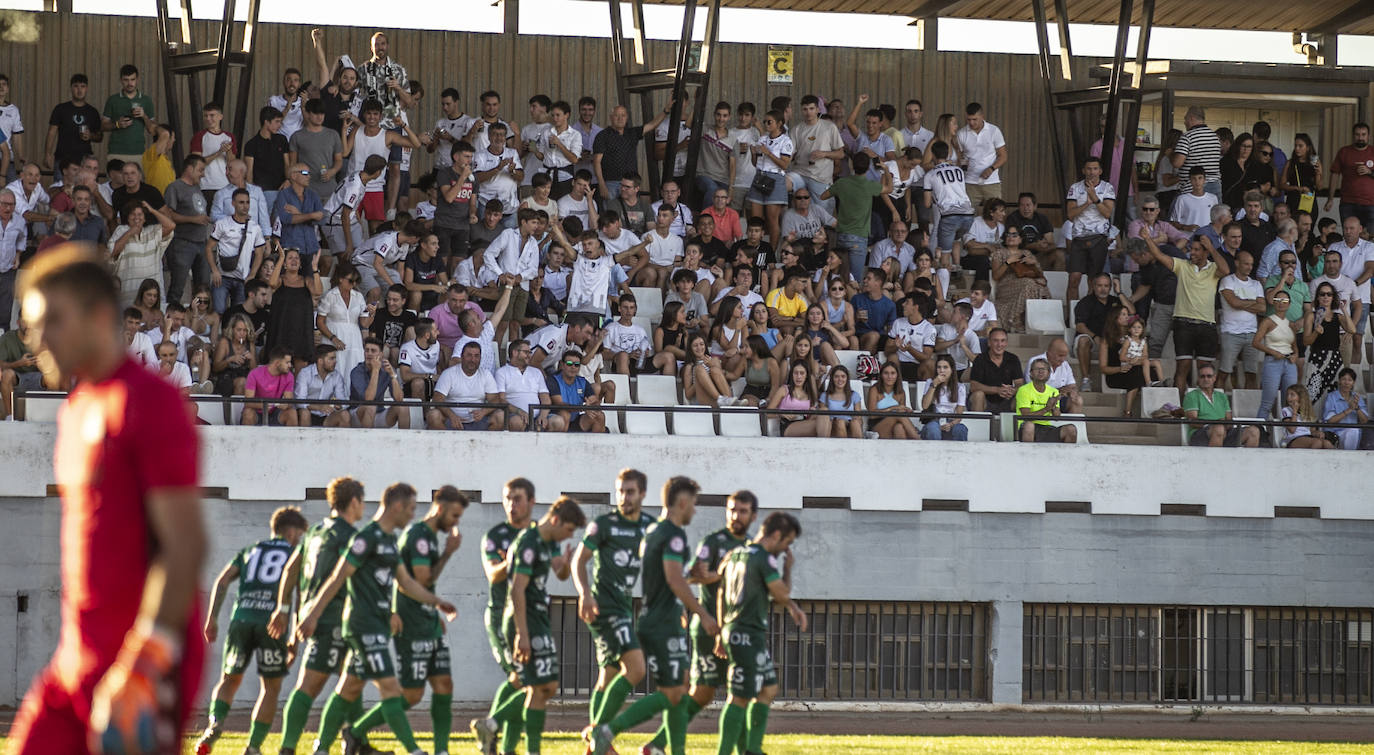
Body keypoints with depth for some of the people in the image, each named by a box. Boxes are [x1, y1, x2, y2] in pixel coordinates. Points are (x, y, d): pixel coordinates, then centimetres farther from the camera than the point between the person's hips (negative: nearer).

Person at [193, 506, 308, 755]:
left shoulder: (249, 551, 23)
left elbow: (223, 580, 9)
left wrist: (212, 617, 7)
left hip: (241, 620, 3)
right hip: (272, 623, -3)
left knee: (230, 679, 17)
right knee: (270, 688, 12)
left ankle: (215, 723, -11)